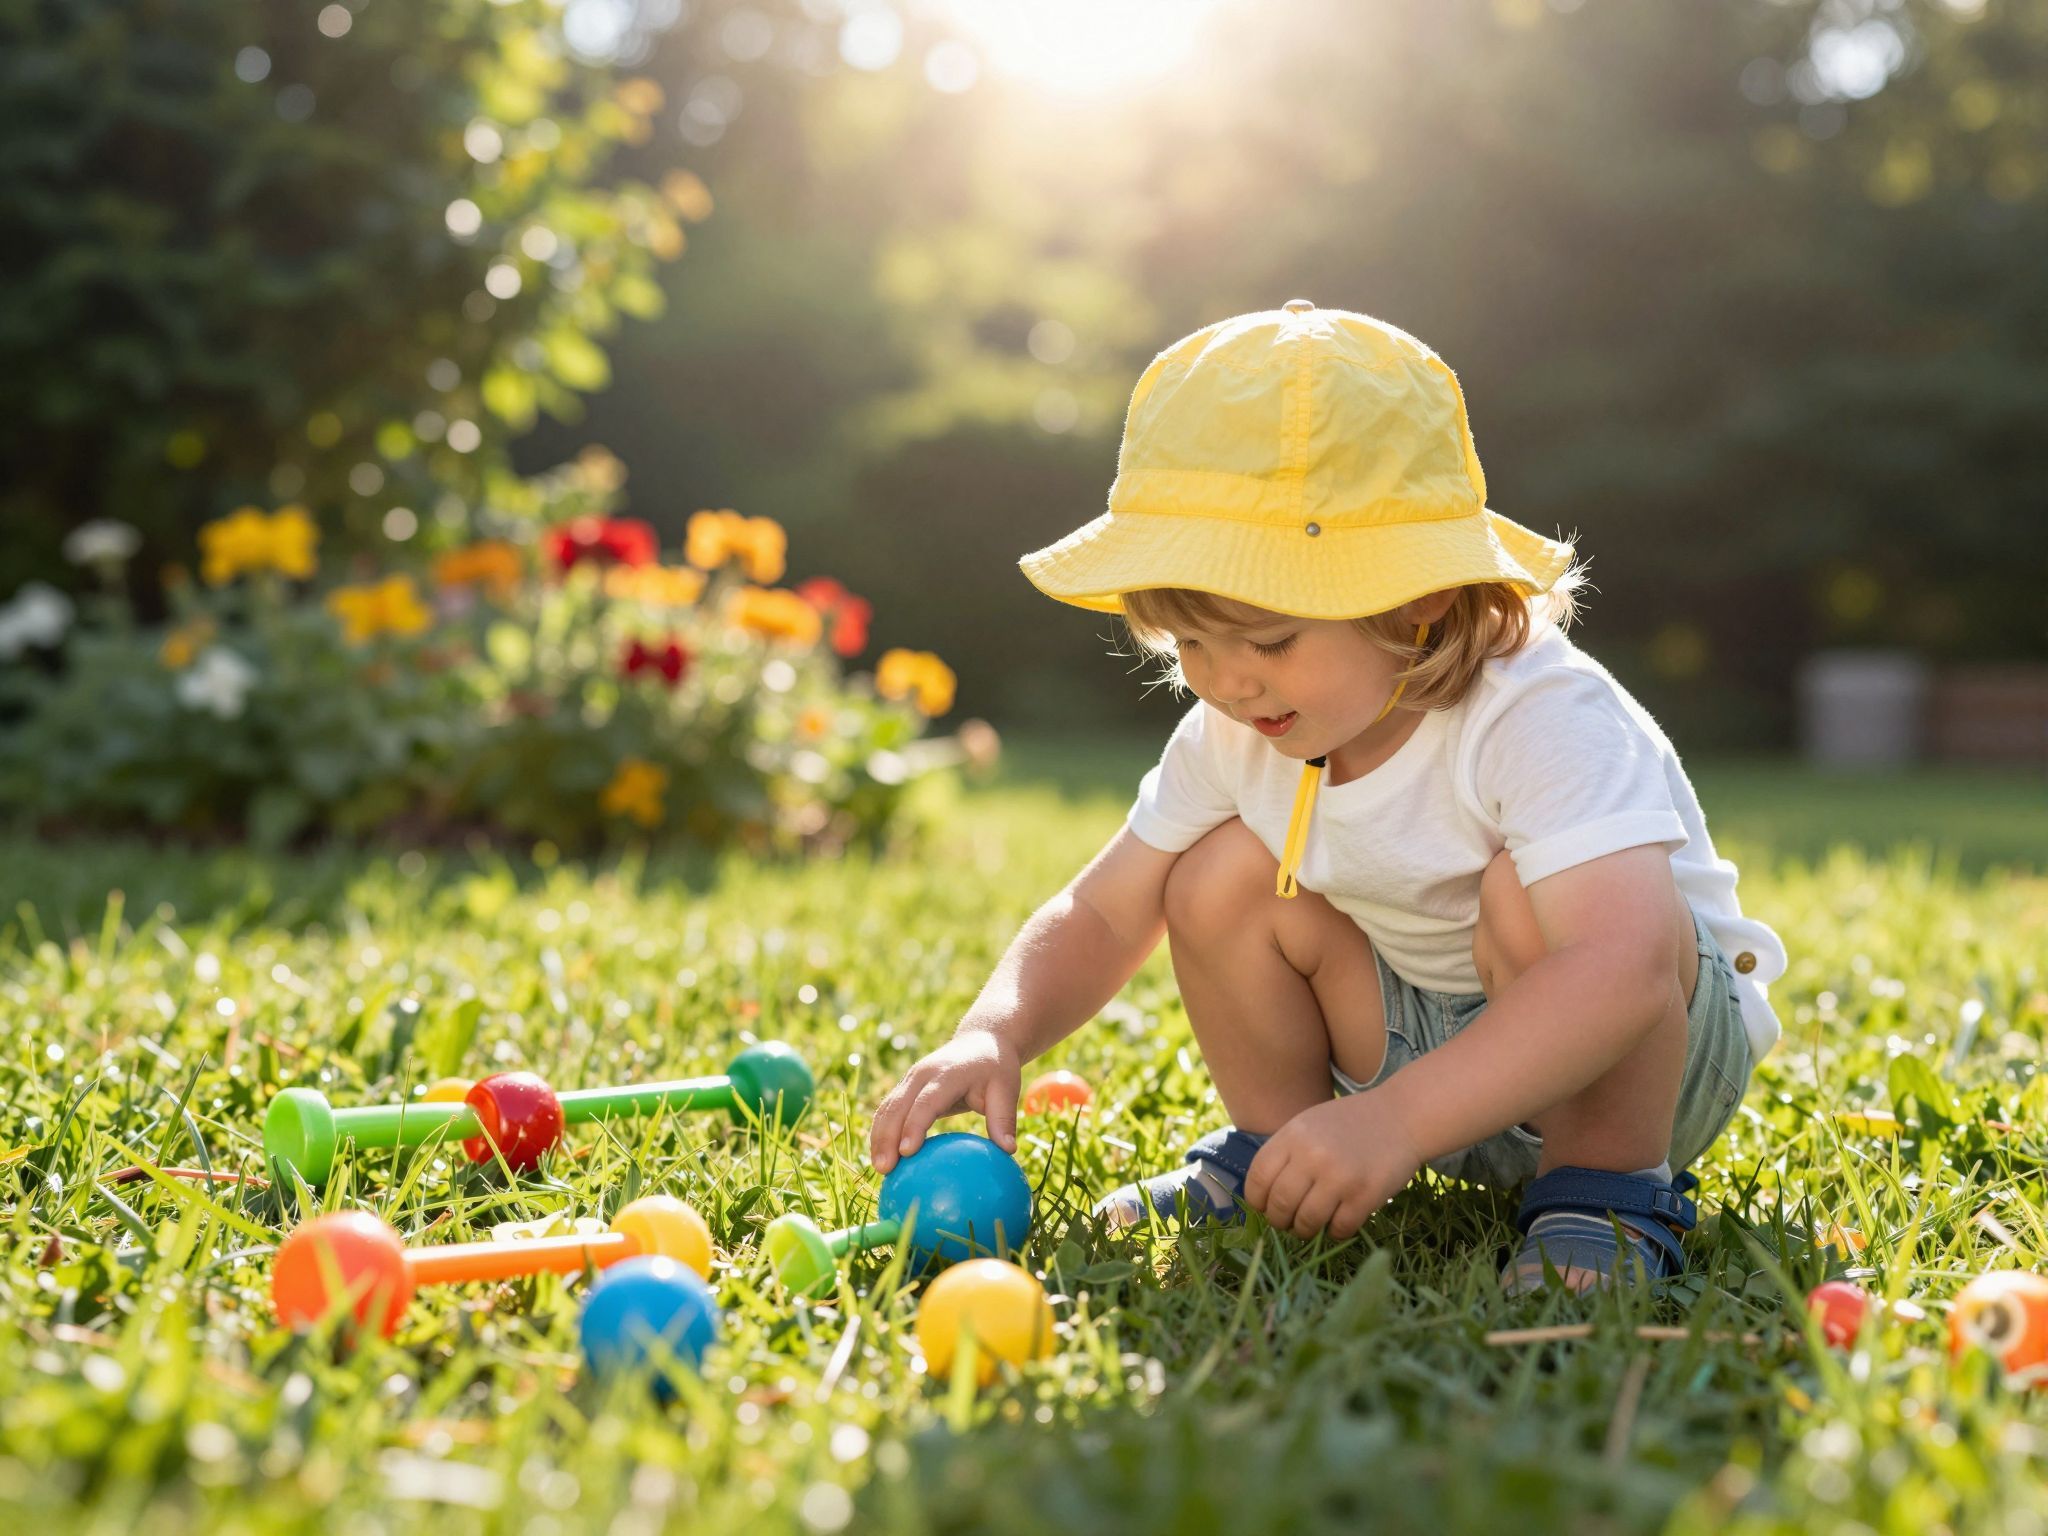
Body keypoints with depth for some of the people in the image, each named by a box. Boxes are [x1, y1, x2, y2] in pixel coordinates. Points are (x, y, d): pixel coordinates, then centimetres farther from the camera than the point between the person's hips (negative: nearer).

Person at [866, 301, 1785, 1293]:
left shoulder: (1539, 721, -33)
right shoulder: (1235, 734, -10)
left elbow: (1622, 970, -47)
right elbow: (1104, 913, -3)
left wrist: (1394, 1117, -56)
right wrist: (993, 1037, -24)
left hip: (1664, 1050, -6)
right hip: (1419, 1045, 6)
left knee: (1528, 891, -35)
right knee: (1224, 873, -12)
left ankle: (1605, 1185, -15)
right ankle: (1272, 1153, 8)